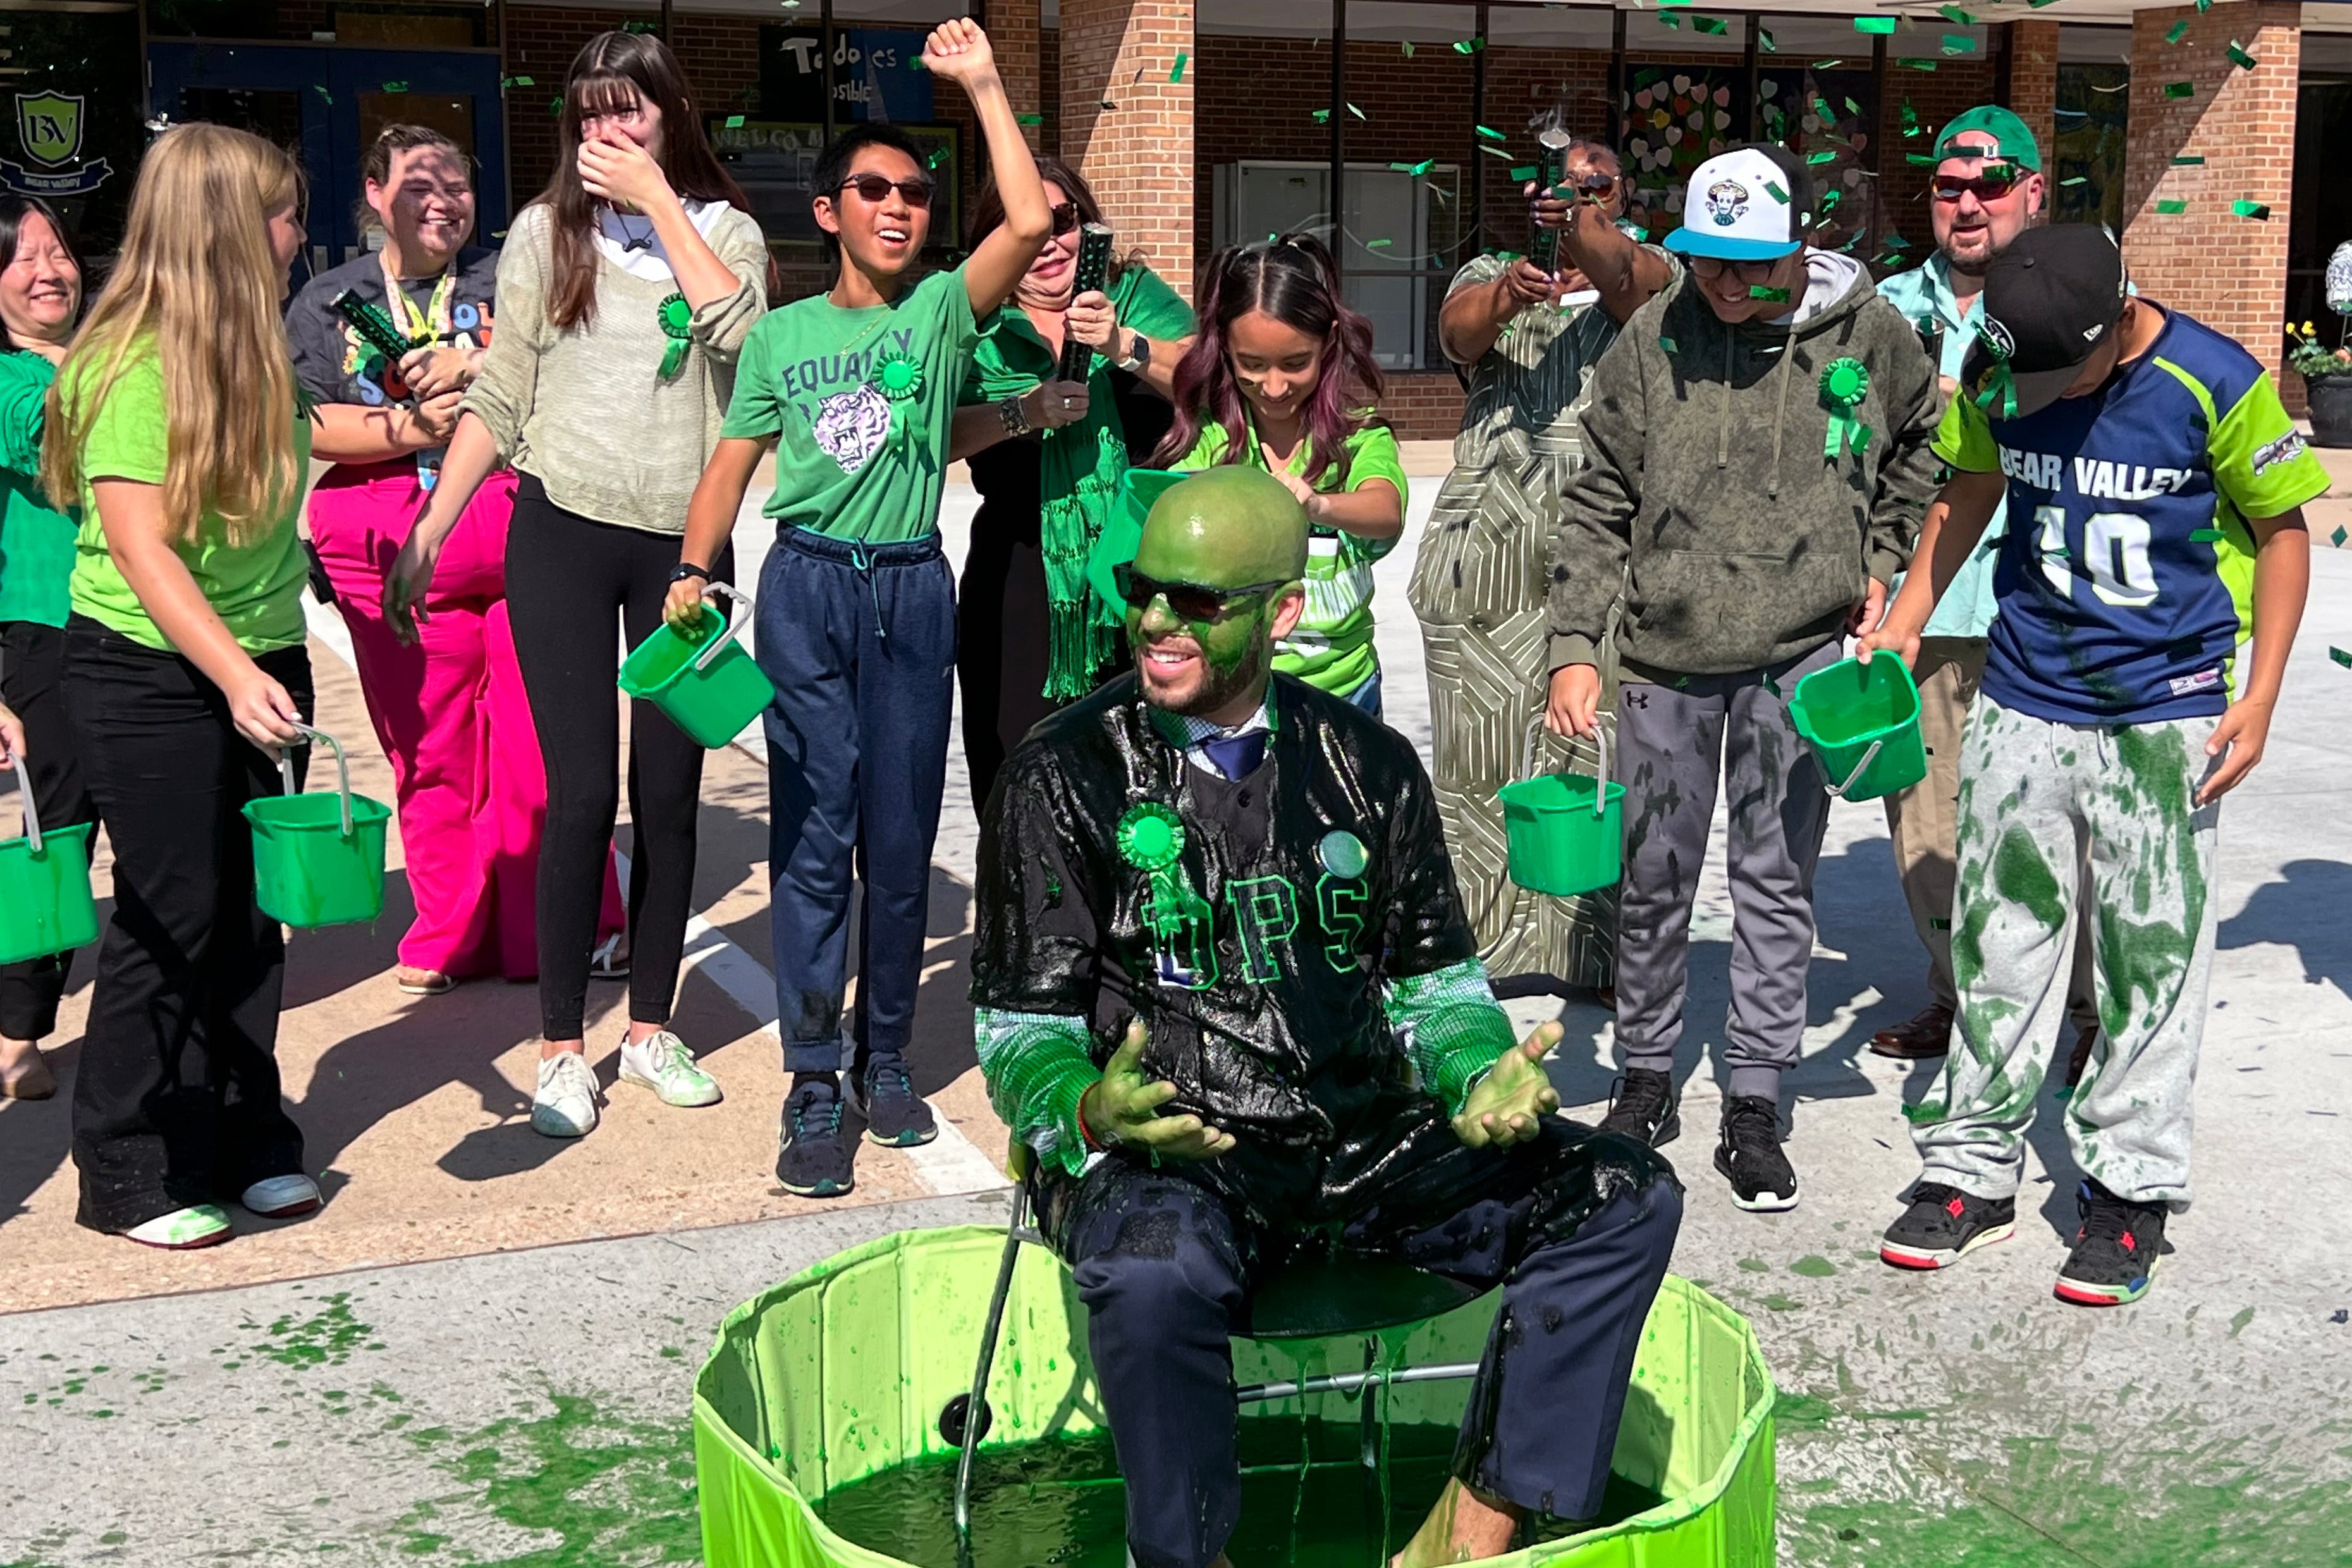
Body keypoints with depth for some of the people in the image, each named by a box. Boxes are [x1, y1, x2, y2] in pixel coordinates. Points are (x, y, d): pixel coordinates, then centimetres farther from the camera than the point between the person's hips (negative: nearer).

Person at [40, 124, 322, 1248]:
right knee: (172, 920, -1)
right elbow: (140, 545, -23)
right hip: (152, 677, -7)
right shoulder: (135, 363, -17)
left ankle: (243, 1144, 23)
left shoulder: (250, 352, 8)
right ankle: (128, 1177, 12)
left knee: (250, 913, 11)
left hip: (259, 663, 7)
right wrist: (234, 676, -31)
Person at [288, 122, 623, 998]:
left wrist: (478, 364, -11)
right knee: (429, 752, 6)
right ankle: (451, 937, 19)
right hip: (395, 558, 2)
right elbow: (303, 425, 2)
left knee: (541, 744, -4)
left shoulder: (509, 278, 11)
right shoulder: (329, 303, 14)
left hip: (519, 536, -1)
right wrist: (408, 427, -9)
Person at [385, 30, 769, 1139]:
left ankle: (651, 1027, 22)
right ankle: (561, 1048, 8)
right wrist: (427, 534, 0)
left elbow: (738, 330, -18)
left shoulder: (723, 230, 4)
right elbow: (497, 400, 4)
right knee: (582, 791, -4)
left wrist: (658, 199, -13)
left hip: (686, 544, 1)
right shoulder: (546, 233, 2)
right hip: (564, 536, -1)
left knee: (669, 790, 8)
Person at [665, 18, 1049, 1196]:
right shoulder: (783, 334, 10)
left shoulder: (942, 309, 6)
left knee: (901, 839, 6)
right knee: (814, 834, -4)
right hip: (806, 587, 0)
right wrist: (694, 570, -5)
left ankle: (885, 1059, 20)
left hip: (911, 591, 0)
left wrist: (981, 82, -5)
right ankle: (814, 1088, 1)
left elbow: (1030, 222, -10)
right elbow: (733, 462, 10)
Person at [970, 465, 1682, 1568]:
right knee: (1156, 1268, -38)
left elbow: (1434, 980, 16)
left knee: (1624, 1200, -12)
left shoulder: (1368, 765, 11)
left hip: (1362, 1144, 4)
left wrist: (1488, 1078, -6)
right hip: (1165, 1155, -4)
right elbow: (1021, 1028, -1)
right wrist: (1088, 1108, -24)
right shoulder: (1065, 774, 0)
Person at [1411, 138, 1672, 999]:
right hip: (1486, 557, 1)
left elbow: (1625, 277, -13)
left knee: (1606, 757, -3)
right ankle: (1472, 943, 15)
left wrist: (1580, 226, -35)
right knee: (1480, 756, 4)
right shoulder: (1492, 275, 16)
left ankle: (1604, 952, 7)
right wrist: (1504, 295, -32)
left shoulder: (1652, 274, 13)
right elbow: (1458, 328, -8)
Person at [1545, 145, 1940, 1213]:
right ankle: (1646, 1082, 27)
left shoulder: (1869, 336, -4)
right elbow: (1600, 505, -1)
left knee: (1776, 880, 5)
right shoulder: (1652, 340, -4)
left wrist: (1880, 562, 8)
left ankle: (1755, 1105, 15)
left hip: (1799, 652, 0)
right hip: (1666, 652, 1)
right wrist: (1575, 647, -7)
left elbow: (1919, 446, 17)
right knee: (1653, 876, 10)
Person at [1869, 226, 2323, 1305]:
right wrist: (1904, 621, 7)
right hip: (2023, 701, 3)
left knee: (2153, 960, 2)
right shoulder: (1996, 374, -3)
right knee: (1999, 941, 7)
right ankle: (1974, 1170, 19)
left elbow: (2282, 529, -3)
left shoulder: (2214, 384, -14)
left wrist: (2260, 698, -8)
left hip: (2165, 716, -3)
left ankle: (2130, 1192, 14)